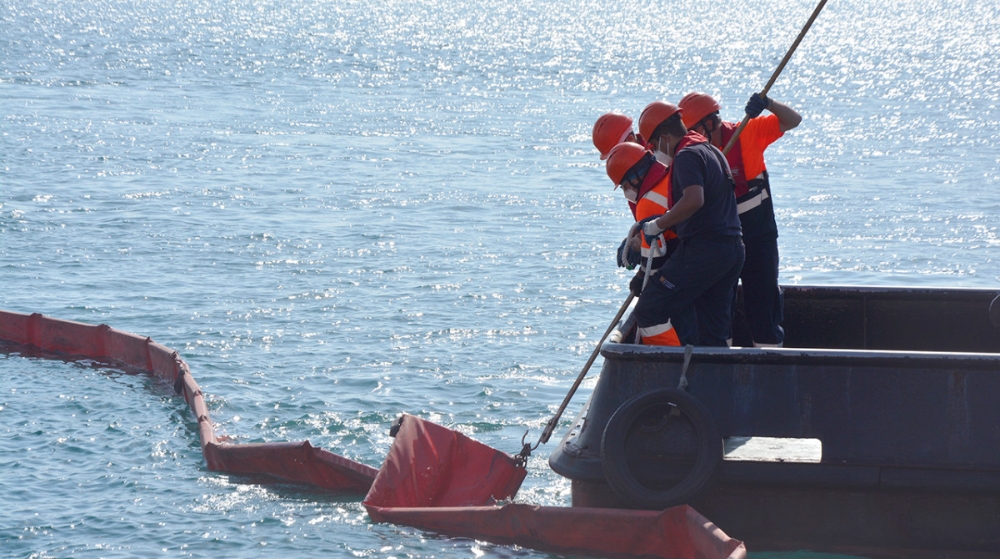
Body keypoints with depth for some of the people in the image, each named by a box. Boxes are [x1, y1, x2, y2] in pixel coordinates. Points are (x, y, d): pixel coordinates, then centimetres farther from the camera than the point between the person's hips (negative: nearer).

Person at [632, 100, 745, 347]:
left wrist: (657, 225, -17)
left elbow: (694, 199, -27)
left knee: (649, 312, -8)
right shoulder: (712, 151, 21)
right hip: (733, 248, 10)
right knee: (713, 332, 12)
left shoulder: (687, 156, -10)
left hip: (701, 250, -10)